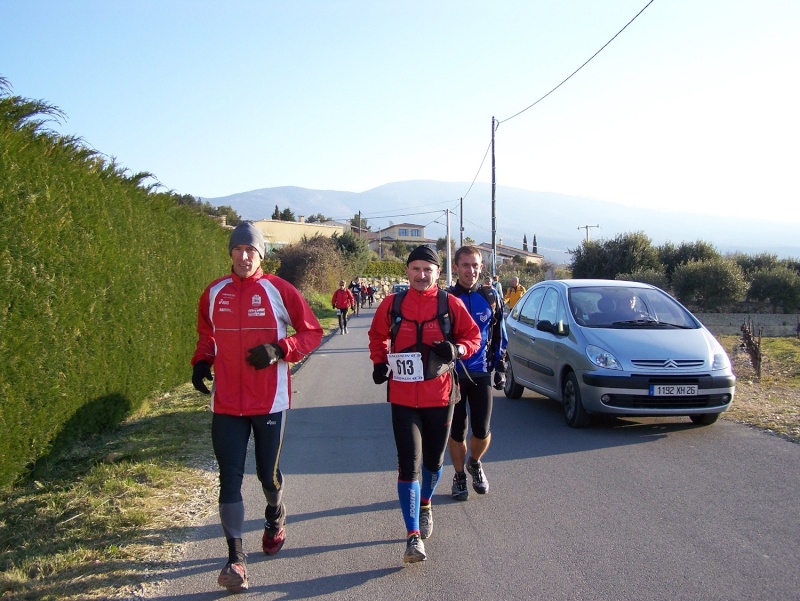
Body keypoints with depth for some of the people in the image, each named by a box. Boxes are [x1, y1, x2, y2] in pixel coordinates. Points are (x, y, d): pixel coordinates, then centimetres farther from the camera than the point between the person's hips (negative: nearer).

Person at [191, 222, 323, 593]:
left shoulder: (279, 290, -4)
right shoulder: (214, 293, 5)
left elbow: (312, 331, 0)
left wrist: (280, 350, -15)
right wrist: (201, 362, 2)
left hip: (270, 400, -2)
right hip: (226, 402, 2)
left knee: (268, 473, 10)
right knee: (229, 478, -4)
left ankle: (275, 517, 44)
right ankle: (236, 558, 3)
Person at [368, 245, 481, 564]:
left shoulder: (451, 304, -2)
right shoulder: (392, 304, 0)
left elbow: (473, 336, 6)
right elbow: (377, 336, 15)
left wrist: (456, 349, -15)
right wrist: (379, 361, -2)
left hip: (440, 396, 1)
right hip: (403, 397, -1)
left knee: (433, 460, 17)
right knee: (409, 463, -8)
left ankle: (425, 505, 47)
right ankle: (413, 536, -5)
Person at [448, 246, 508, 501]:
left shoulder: (491, 297, 2)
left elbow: (499, 336, 10)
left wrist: (500, 368, 7)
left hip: (481, 374, 1)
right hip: (452, 375, -1)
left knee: (482, 430, 0)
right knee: (457, 431, 6)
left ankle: (475, 463, 31)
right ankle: (459, 476, 26)